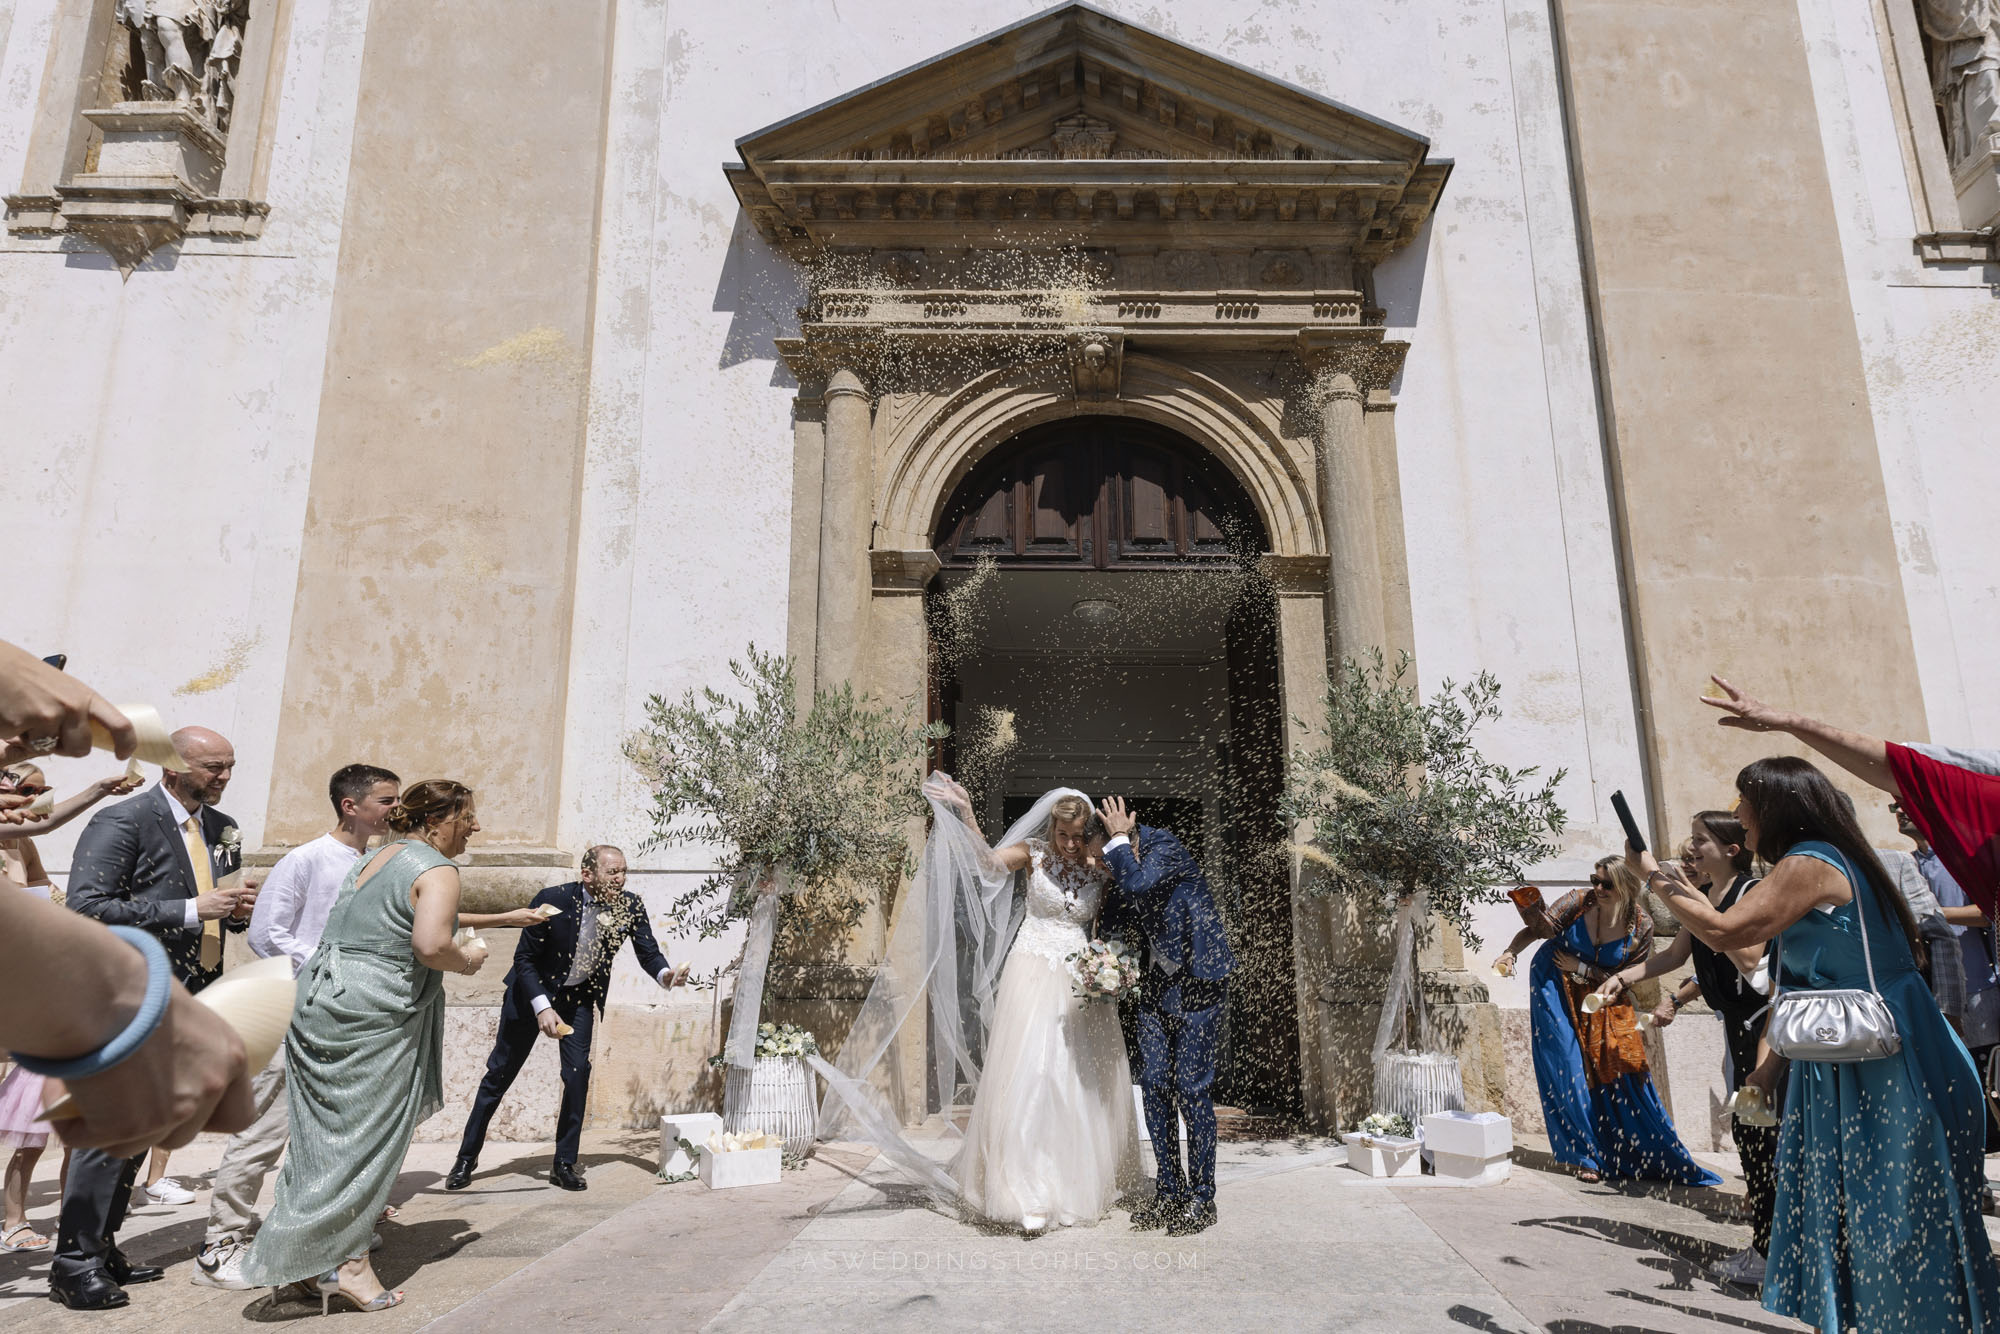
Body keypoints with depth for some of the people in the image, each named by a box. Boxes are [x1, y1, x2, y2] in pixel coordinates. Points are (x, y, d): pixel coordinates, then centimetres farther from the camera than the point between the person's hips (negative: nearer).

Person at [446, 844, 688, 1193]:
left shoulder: (630, 906, -18)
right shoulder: (553, 900, -26)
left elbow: (648, 952, -11)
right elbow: (524, 959, -17)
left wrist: (665, 974, -34)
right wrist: (542, 1007, -26)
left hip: (580, 996, 2)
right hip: (532, 992, -2)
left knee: (578, 1073, -10)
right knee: (499, 1073, 9)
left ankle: (564, 1163, 6)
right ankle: (467, 1157, 27)